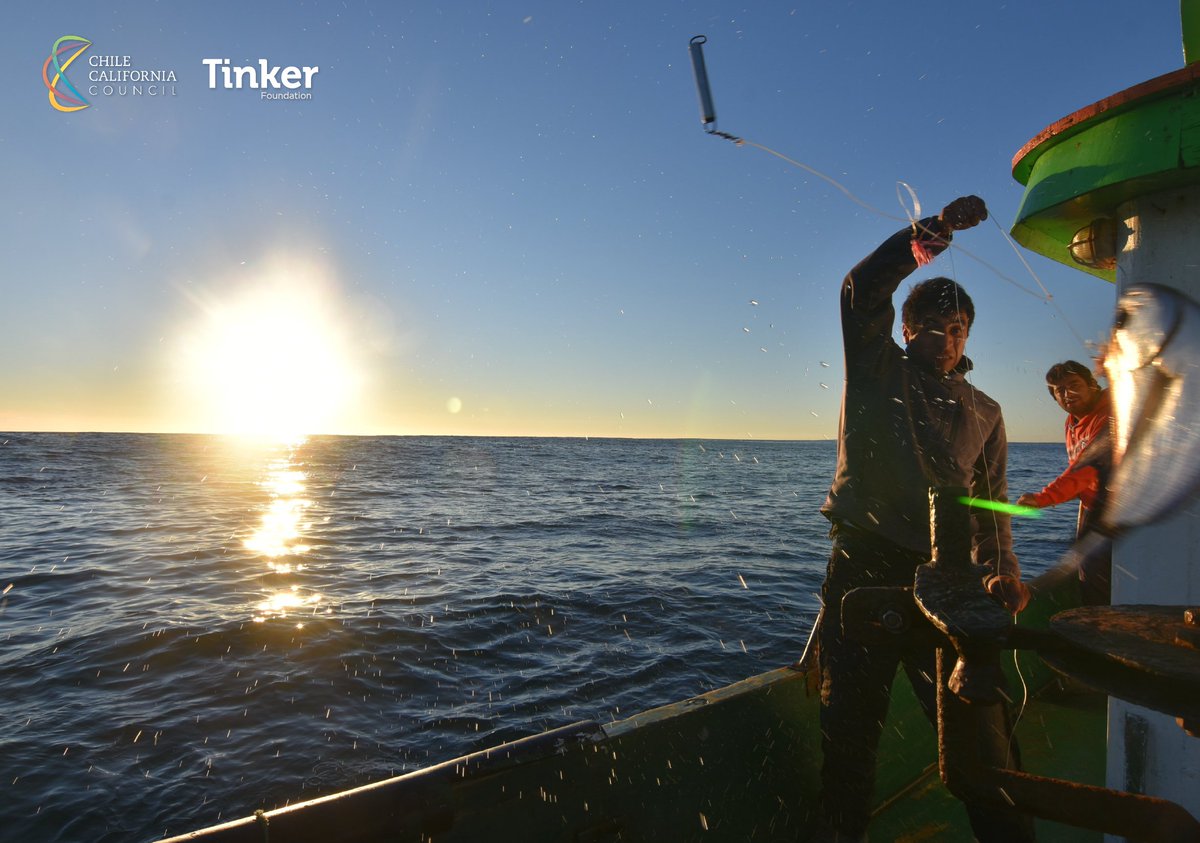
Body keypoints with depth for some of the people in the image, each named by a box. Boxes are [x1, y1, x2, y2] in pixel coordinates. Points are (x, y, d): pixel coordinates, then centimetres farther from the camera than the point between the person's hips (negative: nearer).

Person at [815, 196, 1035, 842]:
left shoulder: (983, 413, 18)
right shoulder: (877, 371, 9)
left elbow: (990, 500, 15)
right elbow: (863, 291, -5)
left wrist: (1002, 566, -1)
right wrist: (934, 230, -10)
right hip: (862, 568, -2)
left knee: (981, 728, -2)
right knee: (850, 724, 6)